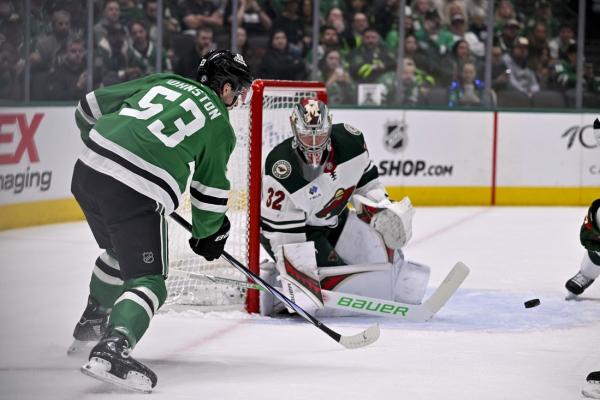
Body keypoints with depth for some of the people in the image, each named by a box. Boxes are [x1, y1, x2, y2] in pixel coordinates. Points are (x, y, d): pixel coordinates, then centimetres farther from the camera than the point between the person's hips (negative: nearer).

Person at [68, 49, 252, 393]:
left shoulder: (162, 81, 21)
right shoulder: (220, 126, 9)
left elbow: (91, 106, 23)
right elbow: (210, 189, 14)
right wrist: (208, 234, 32)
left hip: (88, 171, 7)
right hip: (138, 194, -7)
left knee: (120, 253, 32)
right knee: (147, 279, -1)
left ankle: (91, 325, 48)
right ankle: (113, 349, -25)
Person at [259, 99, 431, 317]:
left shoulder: (349, 141, -18)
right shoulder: (282, 169, -34)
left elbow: (365, 179, 3)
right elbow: (284, 233, -30)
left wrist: (383, 212, -6)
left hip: (334, 219, 6)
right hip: (297, 228, -6)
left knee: (383, 253, -3)